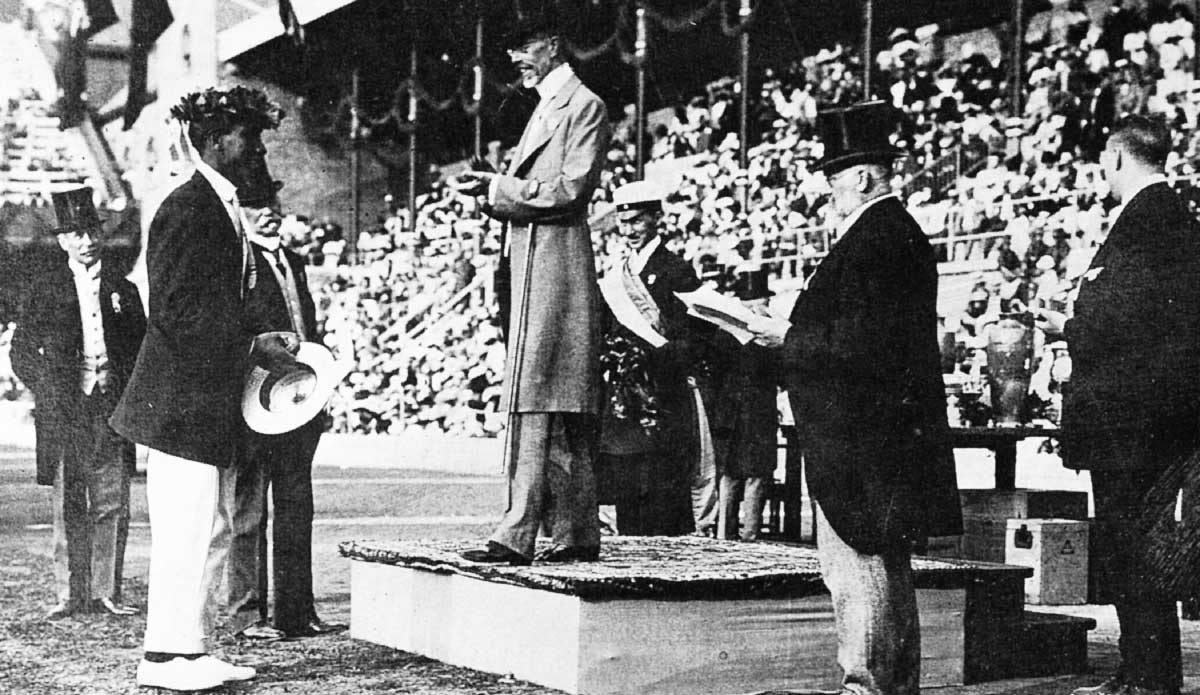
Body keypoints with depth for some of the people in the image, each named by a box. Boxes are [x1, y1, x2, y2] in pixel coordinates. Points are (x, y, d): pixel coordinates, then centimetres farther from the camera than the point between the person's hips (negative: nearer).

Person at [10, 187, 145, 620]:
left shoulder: (122, 287, 11)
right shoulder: (46, 288, 7)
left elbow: (141, 345, 15)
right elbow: (22, 348, 8)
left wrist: (127, 387, 2)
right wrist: (46, 390, -3)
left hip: (112, 408, 1)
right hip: (64, 410, -1)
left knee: (112, 504, 1)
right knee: (69, 508, 0)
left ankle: (106, 593, 7)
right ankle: (70, 595, 5)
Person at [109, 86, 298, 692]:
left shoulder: (223, 209, 18)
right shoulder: (186, 209, -13)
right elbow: (174, 312, -18)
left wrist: (262, 343, 10)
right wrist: (252, 347, -16)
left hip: (206, 399, 10)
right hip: (182, 397, -10)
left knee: (202, 528, 12)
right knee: (186, 527, -7)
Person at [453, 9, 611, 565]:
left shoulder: (585, 105, -4)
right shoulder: (545, 109, 24)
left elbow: (570, 191, -14)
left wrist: (500, 187, -11)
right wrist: (492, 191, 6)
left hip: (557, 268, -9)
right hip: (530, 269, 9)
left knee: (537, 402, -13)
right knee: (563, 417, 8)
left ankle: (518, 534, -15)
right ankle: (576, 535, 11)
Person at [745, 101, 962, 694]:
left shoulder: (872, 241, -17)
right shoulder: (902, 233, 14)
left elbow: (856, 343, -21)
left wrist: (787, 336, -10)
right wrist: (794, 332, 14)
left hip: (858, 438, -10)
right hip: (895, 428, 10)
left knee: (856, 563, -4)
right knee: (888, 564, 15)